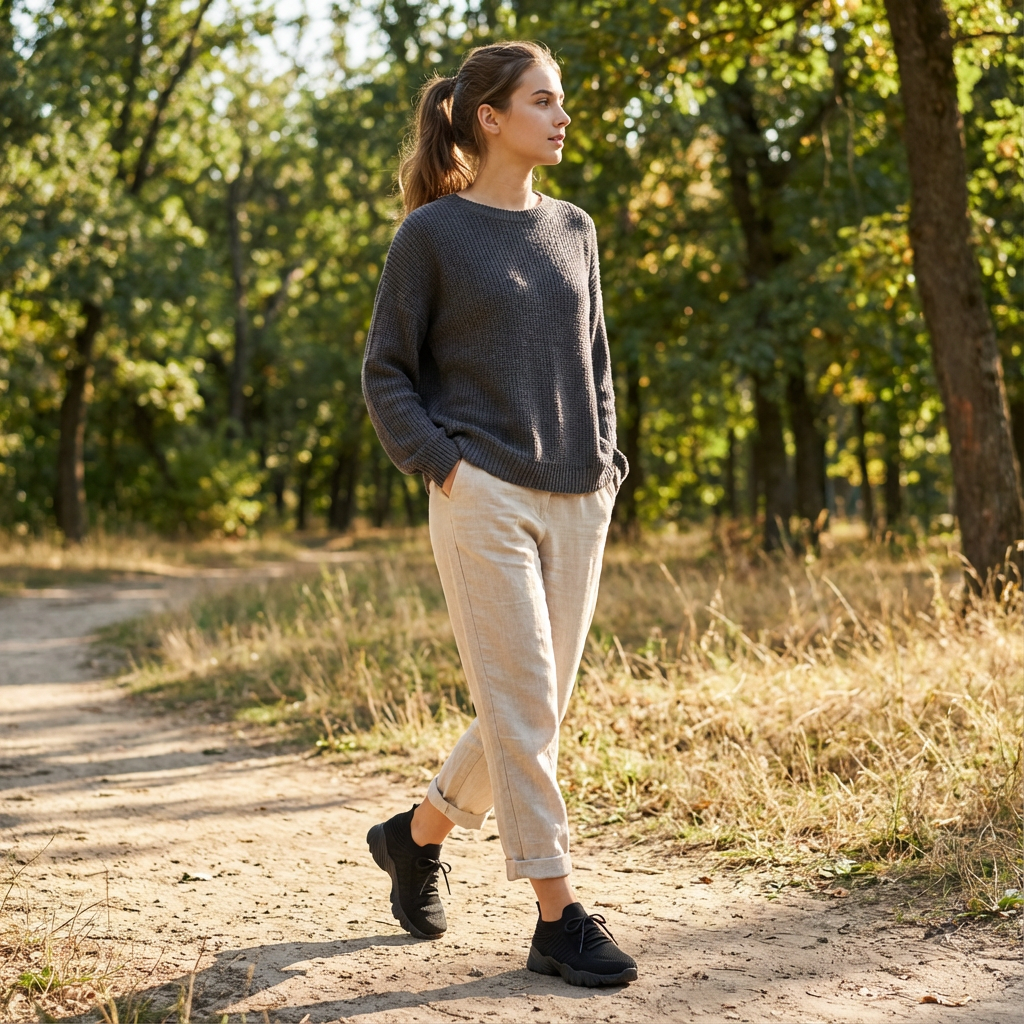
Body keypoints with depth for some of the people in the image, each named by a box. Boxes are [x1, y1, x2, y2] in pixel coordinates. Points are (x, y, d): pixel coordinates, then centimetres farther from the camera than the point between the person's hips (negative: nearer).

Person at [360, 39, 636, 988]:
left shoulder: (574, 230, 14)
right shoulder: (431, 235, -2)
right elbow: (385, 373, 1)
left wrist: (607, 464, 9)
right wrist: (441, 465, -10)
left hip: (575, 504, 6)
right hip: (483, 498, -6)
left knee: (537, 710, 9)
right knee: (520, 704, -8)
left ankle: (418, 833, 31)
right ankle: (558, 917, 0)